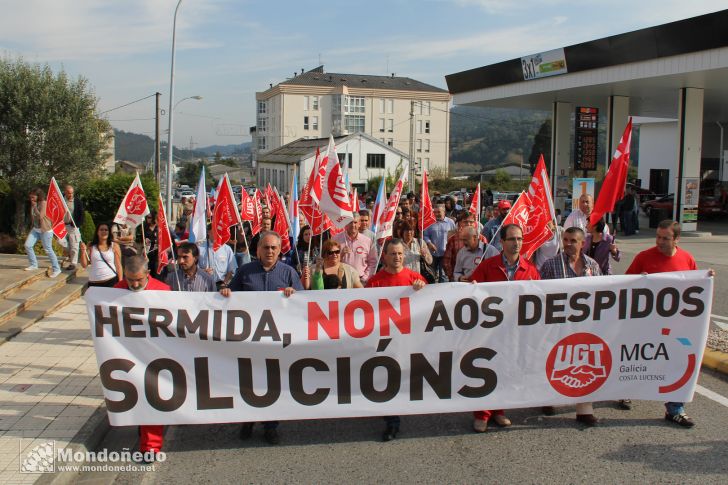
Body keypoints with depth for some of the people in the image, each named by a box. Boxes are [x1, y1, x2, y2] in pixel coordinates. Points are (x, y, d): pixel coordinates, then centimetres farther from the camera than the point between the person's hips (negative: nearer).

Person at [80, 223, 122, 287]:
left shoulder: (114, 246, 3)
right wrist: (83, 251, -10)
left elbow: (118, 266, 5)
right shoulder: (91, 247, 6)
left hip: (111, 281, -1)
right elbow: (84, 265, 5)